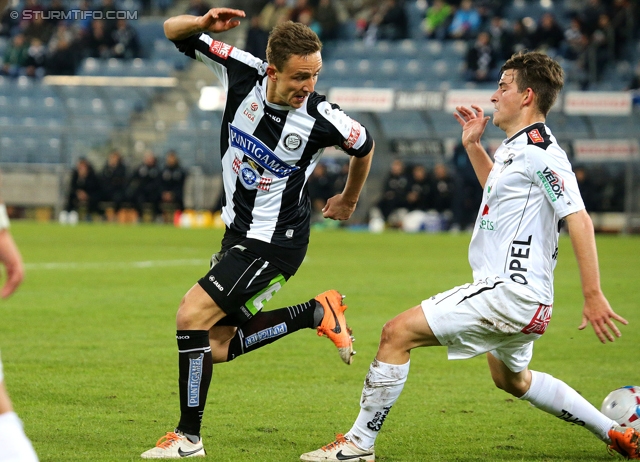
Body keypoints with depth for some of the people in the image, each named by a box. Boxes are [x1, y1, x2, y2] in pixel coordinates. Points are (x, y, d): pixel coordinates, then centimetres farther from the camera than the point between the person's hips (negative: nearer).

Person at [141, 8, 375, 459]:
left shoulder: (324, 120, -21)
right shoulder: (243, 72, -12)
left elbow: (364, 146, 3)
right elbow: (174, 31, -4)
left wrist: (349, 200, 20)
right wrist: (204, 23, -27)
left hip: (274, 241, -7)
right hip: (239, 231, 7)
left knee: (192, 315, -17)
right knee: (216, 349, 7)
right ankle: (317, 313, 19)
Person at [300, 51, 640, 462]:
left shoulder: (539, 151, -16)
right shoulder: (516, 146, 14)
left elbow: (579, 219, -23)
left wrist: (594, 296, -28)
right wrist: (473, 146, 25)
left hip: (508, 291, -11)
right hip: (518, 293, 11)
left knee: (398, 333, -14)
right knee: (512, 380, 31)